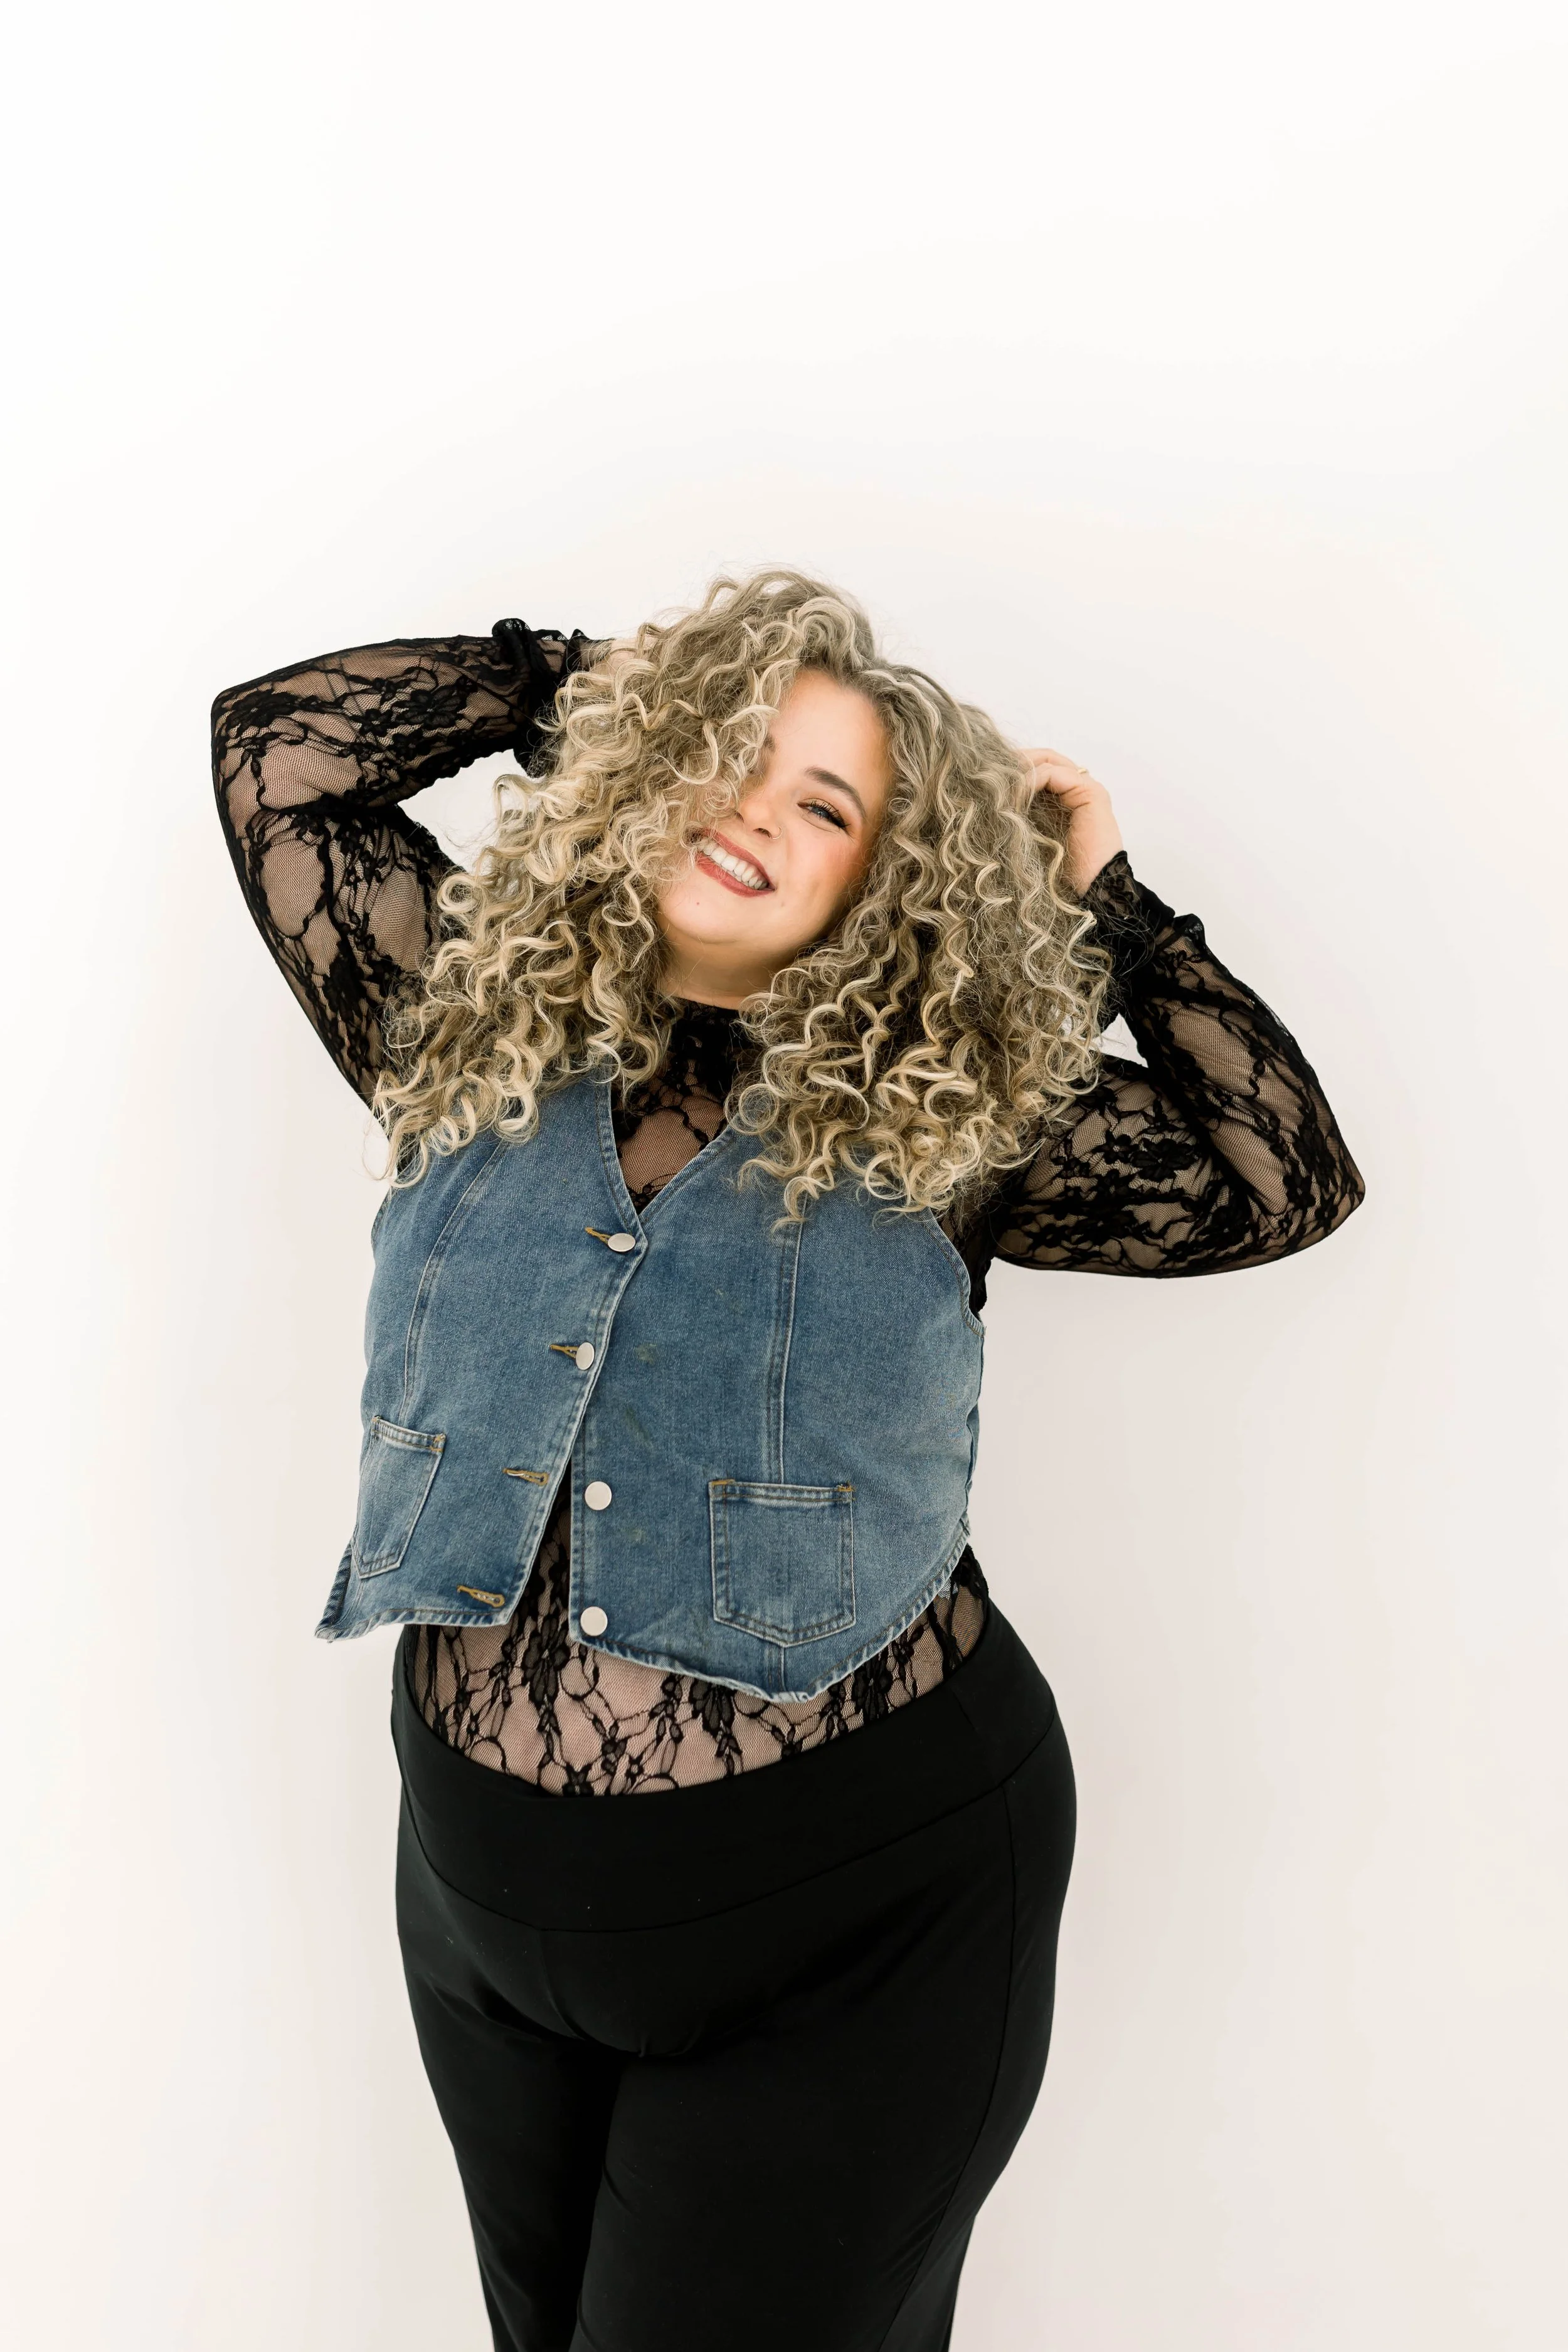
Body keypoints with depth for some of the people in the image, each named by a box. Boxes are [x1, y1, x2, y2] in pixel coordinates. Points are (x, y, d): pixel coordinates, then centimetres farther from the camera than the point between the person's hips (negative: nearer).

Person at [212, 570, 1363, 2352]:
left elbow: (1286, 1177, -11)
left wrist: (1109, 900, -7)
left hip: (861, 1924, -3)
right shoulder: (469, 1027, -2)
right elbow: (276, 744, -1)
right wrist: (586, 672, 2)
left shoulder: (942, 1115, -8)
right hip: (487, 1892, 4)